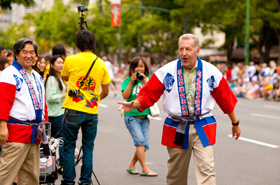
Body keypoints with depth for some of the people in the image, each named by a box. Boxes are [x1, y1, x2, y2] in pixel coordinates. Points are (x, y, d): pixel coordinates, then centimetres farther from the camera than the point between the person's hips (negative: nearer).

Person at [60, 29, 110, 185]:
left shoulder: (71, 61, -5)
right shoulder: (101, 64, 3)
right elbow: (106, 92, 9)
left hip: (73, 110, -2)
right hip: (92, 112, 2)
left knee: (69, 147, 8)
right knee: (88, 148, 11)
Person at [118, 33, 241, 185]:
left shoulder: (211, 72, 0)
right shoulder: (166, 71, -3)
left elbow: (225, 99, 11)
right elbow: (148, 94, -1)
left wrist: (235, 123, 19)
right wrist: (134, 104, -22)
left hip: (203, 128, -1)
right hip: (176, 129, 1)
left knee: (206, 169, -13)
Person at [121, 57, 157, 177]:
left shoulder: (148, 80, 10)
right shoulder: (127, 80, 3)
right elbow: (125, 96, -9)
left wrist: (145, 82, -13)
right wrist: (131, 82, -13)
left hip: (144, 117, 4)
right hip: (131, 116, -4)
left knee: (144, 145, 2)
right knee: (140, 141, -17)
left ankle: (131, 166, 21)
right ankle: (145, 169, -15)